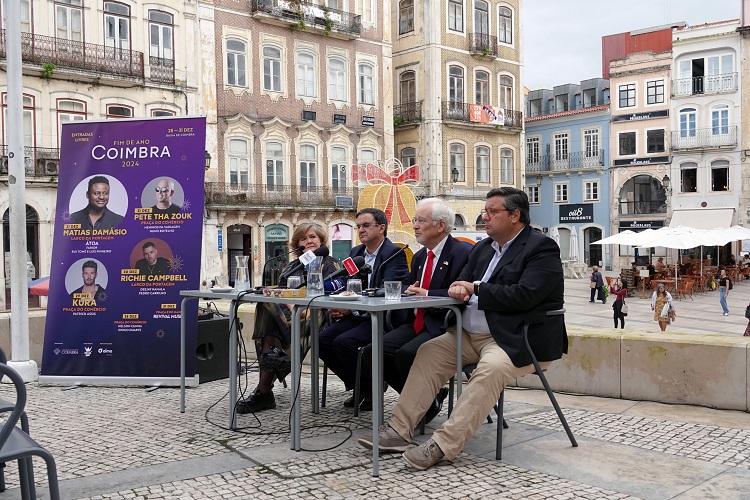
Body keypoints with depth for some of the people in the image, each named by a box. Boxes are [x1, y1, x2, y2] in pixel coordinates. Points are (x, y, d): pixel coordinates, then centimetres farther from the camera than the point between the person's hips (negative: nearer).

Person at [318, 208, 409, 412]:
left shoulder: (394, 253, -9)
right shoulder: (355, 252, 16)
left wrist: (350, 308, -25)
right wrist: (339, 307, -6)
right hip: (357, 317, 8)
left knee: (343, 342, -26)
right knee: (322, 340, -12)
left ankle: (372, 391, -5)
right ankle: (357, 387, 6)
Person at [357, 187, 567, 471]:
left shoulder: (542, 248, -8)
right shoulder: (483, 248, 16)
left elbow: (524, 295, -22)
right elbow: (463, 284, 16)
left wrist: (476, 289, -13)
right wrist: (459, 290, -10)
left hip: (517, 339, -8)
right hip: (473, 334, 8)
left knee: (491, 368, -34)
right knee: (429, 352, -5)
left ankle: (444, 445, -32)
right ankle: (398, 431, -6)